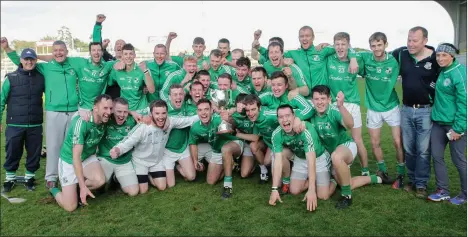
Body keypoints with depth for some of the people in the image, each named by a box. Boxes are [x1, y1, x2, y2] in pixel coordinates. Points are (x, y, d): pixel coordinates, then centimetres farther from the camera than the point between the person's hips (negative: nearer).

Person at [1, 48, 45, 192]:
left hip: (35, 125, 1)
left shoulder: (41, 78, 2)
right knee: (12, 153, 9)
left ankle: (30, 177, 27)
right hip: (15, 125, -1)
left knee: (34, 153, 9)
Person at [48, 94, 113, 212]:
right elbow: (76, 156, -31)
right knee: (70, 207, -9)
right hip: (69, 160, -5)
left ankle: (77, 190, 6)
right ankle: (53, 190, 24)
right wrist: (83, 186, -35)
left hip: (88, 158, 5)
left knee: (100, 180, -28)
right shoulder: (82, 122, -31)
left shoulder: (105, 121, -13)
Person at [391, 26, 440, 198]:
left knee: (423, 150, 4)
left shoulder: (435, 58, -11)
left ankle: (421, 184, 16)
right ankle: (412, 179, 28)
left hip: (426, 111, -3)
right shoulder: (401, 54, -4)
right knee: (408, 148, 13)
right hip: (406, 109, 3)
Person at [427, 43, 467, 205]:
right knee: (436, 156, 9)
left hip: (454, 123, -7)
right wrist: (436, 114, 12)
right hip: (438, 122, 7)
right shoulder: (442, 72, 7)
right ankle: (442, 191, 23)